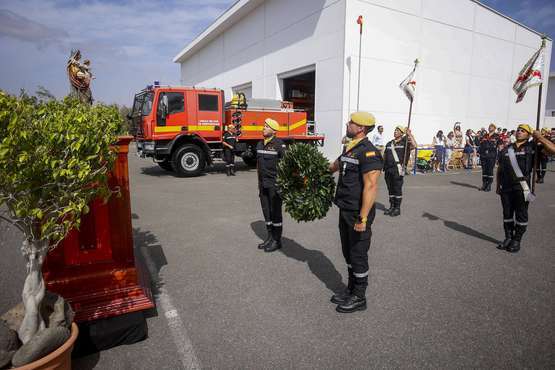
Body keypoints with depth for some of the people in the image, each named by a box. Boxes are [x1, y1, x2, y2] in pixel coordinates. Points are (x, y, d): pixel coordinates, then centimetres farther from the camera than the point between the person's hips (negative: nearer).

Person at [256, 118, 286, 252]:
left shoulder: (279, 145, -10)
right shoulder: (260, 144, 12)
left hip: (275, 183, -7)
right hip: (263, 184, 7)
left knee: (275, 211, 0)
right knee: (266, 211, 12)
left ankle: (277, 240, 11)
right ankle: (270, 237, 24)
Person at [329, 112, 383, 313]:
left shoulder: (369, 152, -18)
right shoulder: (349, 149, 10)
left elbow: (371, 187, -24)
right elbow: (335, 165, 30)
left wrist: (363, 218, -26)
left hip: (358, 213, -9)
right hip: (345, 211, 9)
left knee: (358, 255, 3)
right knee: (348, 253, 18)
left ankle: (359, 298, 19)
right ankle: (351, 290, 33)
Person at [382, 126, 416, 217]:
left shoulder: (404, 142, 1)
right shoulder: (389, 144, 18)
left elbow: (414, 145, -18)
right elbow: (385, 155, 21)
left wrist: (410, 135, -17)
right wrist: (383, 165, 12)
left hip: (398, 169, -6)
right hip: (388, 169, 6)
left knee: (397, 189, -2)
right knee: (390, 189, 11)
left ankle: (397, 208, 7)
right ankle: (391, 207, 21)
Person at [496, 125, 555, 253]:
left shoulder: (532, 147, 3)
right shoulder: (506, 149, 13)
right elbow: (499, 169, 16)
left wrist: (540, 138, -11)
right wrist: (498, 186, 12)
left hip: (522, 188, -3)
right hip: (506, 187, 4)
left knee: (521, 215, 4)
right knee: (507, 213, 10)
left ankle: (517, 241, 14)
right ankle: (508, 238, 23)